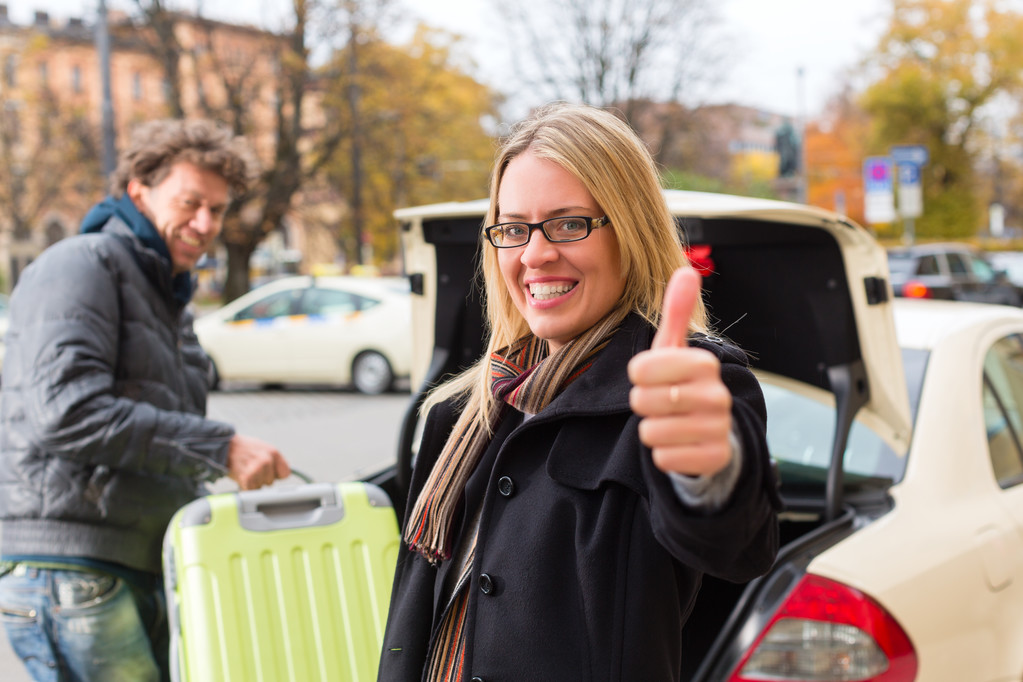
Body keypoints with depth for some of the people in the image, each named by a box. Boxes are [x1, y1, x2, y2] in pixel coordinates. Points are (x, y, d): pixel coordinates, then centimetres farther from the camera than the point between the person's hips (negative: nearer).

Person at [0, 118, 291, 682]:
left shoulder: (169, 299, 23)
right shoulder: (79, 266, -6)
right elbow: (67, 413, -22)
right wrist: (219, 447, -22)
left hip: (147, 573, 9)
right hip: (69, 568, -9)